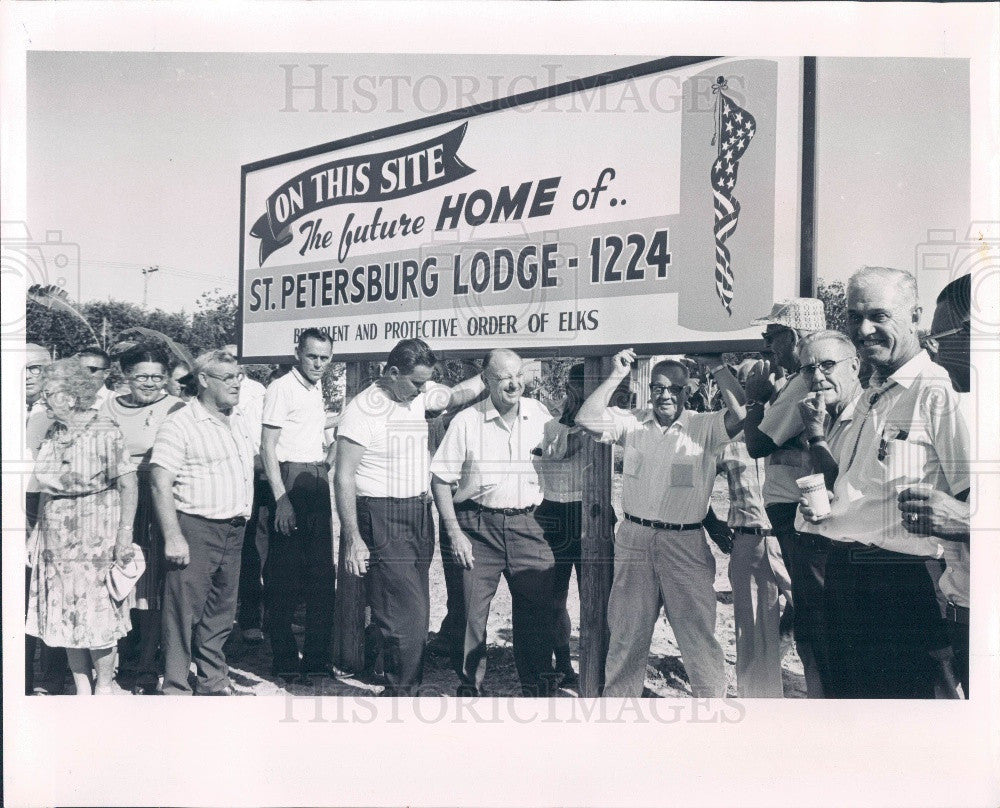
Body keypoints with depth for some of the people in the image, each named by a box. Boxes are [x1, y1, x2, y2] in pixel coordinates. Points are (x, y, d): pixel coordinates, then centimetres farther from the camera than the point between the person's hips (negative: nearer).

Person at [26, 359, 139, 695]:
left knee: (97, 613, 2)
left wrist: (125, 534, -16)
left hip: (95, 539, -6)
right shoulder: (51, 435, 7)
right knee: (65, 615, 9)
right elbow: (45, 488, 14)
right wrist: (39, 529, 11)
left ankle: (104, 685, 20)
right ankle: (82, 688, 22)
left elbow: (128, 484, -12)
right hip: (56, 539, 6)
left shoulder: (105, 434, -11)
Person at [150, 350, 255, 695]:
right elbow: (161, 484, -15)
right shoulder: (179, 425, -10)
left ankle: (214, 683, 26)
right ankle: (175, 689, 7)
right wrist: (173, 537, -21)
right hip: (194, 530, -7)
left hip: (233, 532, 8)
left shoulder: (237, 424, 15)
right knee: (184, 611, -3)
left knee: (221, 612, 15)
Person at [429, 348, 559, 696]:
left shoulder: (539, 414, 3)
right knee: (473, 611, 3)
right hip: (479, 526, -2)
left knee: (538, 609, 6)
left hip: (526, 524, 2)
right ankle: (469, 687, 23)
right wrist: (454, 532, -9)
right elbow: (440, 478, -2)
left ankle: (536, 686, 25)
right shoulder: (466, 421, -6)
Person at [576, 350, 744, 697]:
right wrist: (616, 376, -6)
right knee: (626, 633, 14)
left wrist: (716, 368, -10)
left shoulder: (704, 427, -1)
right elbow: (587, 419, -6)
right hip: (634, 538, 2)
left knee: (699, 635, 3)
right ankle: (617, 698, 28)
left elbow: (741, 414, -17)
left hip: (686, 543, -2)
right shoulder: (633, 422, 5)